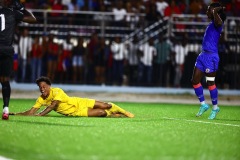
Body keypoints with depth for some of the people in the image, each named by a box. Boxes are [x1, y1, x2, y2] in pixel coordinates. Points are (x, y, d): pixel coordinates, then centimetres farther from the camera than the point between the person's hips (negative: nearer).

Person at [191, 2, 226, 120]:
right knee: (195, 80, 7)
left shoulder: (217, 24, -14)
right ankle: (203, 105, 19)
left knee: (210, 83, -2)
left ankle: (215, 108, 13)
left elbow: (219, 22, -38)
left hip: (211, 57, -9)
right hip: (203, 56, 9)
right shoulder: (211, 24, 14)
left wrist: (216, 11, -30)